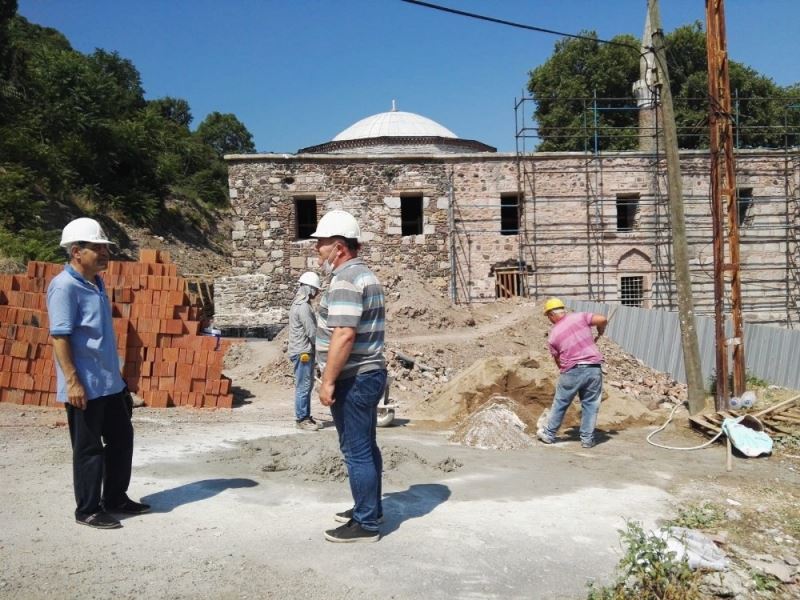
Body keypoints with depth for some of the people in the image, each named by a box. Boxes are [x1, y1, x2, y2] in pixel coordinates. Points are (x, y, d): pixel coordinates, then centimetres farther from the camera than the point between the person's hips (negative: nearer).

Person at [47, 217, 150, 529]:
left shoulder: (97, 283, 12)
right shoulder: (64, 286, -15)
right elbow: (59, 337, -19)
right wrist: (72, 381, -22)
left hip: (110, 382, 9)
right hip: (85, 386, -9)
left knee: (122, 439, 16)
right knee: (89, 448, 3)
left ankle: (115, 498, 31)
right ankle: (88, 510, 17)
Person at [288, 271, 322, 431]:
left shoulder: (300, 303, 15)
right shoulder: (303, 306, -18)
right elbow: (312, 332, -19)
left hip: (303, 350, 10)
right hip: (303, 352, -10)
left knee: (307, 386, 14)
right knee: (303, 387, -4)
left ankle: (306, 416, 20)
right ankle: (301, 419, 1)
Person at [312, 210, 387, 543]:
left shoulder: (345, 280, -17)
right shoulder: (366, 275, 15)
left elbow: (344, 334, -26)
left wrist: (328, 381, -21)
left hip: (353, 379, -10)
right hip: (370, 374, 10)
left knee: (356, 451, -2)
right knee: (366, 447, 18)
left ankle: (365, 524, 7)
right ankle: (370, 509, 31)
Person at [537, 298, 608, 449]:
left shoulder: (553, 336, 4)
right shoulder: (579, 317, 4)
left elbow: (558, 361, 10)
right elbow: (602, 319, -4)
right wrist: (600, 333, 16)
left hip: (572, 371, -1)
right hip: (594, 367, 1)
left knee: (560, 403, 15)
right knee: (590, 404, 12)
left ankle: (549, 434, 28)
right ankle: (587, 439, 14)